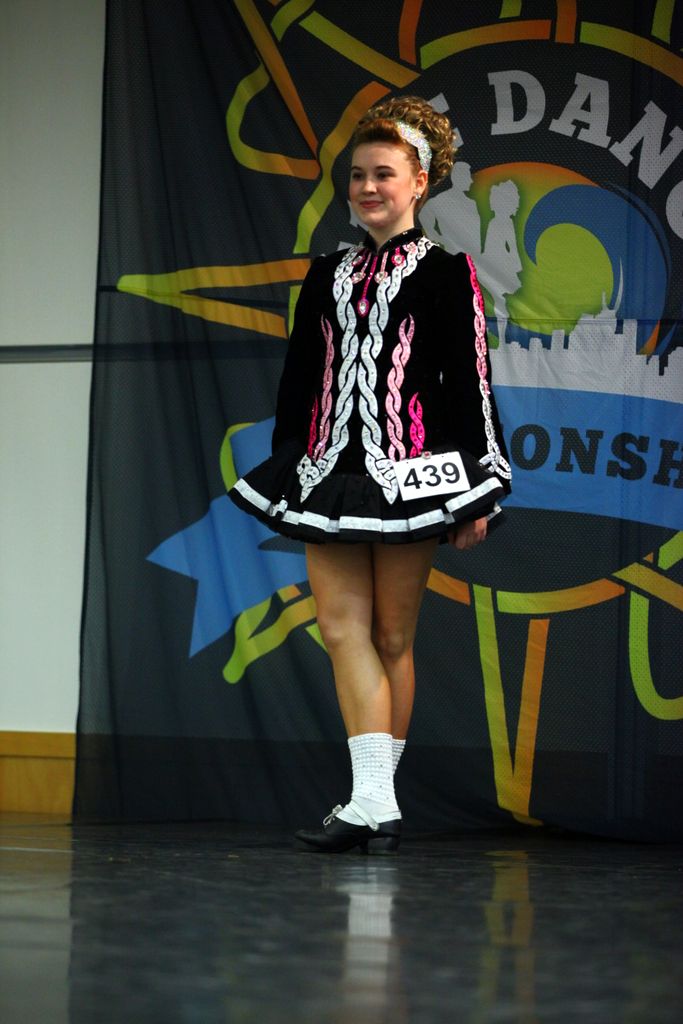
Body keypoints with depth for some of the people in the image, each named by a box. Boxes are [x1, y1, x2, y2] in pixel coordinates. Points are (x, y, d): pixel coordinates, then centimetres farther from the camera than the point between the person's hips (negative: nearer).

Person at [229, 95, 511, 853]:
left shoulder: (446, 272, 2)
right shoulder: (329, 274, 15)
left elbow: (470, 384, -1)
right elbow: (298, 379, 18)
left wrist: (479, 492, -5)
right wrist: (284, 472, 14)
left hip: (409, 469, -4)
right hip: (331, 468, 4)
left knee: (392, 634, 2)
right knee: (342, 624, -9)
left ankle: (377, 797, 7)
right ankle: (373, 803, -14)